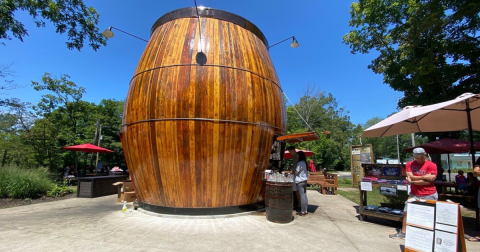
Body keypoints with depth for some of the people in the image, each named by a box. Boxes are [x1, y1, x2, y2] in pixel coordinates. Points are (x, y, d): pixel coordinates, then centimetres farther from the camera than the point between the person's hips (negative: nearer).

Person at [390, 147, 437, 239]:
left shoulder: (431, 165, -9)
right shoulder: (410, 164, 2)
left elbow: (428, 181, -17)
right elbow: (411, 177, -9)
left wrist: (412, 182, -14)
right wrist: (425, 177, -17)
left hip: (429, 195, -4)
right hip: (413, 194, 4)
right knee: (406, 212, 9)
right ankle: (403, 233, 20)